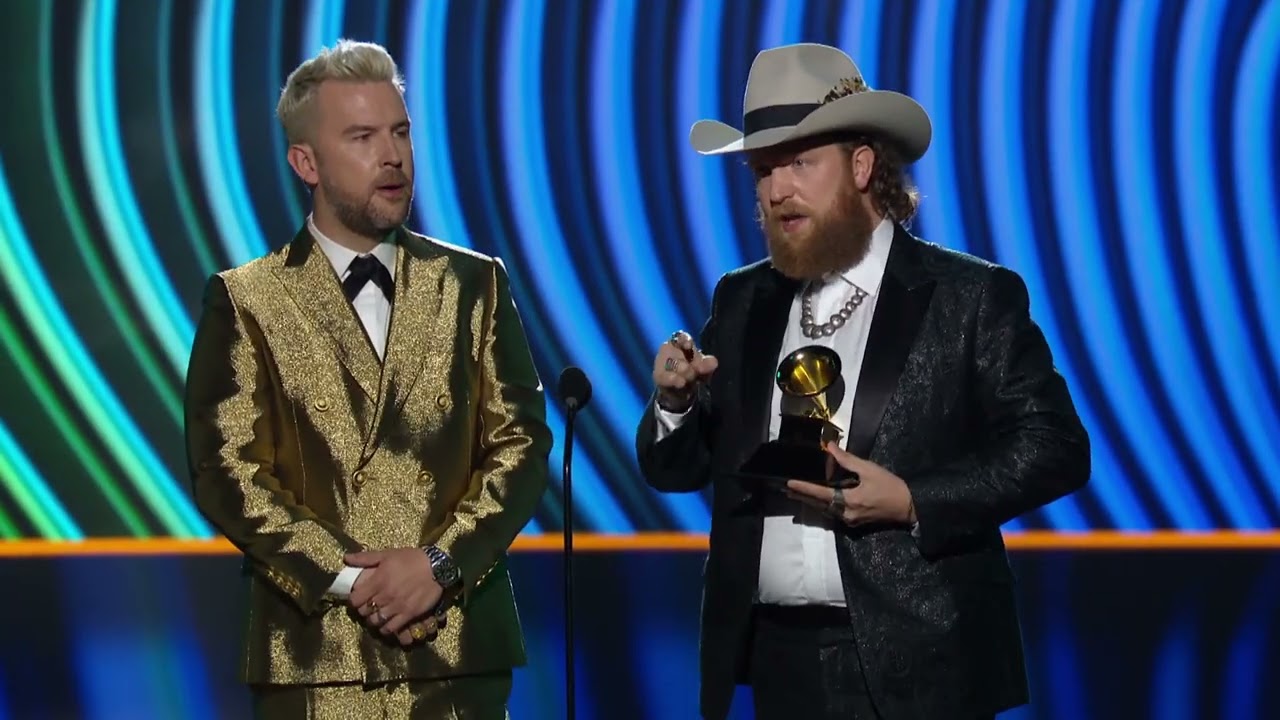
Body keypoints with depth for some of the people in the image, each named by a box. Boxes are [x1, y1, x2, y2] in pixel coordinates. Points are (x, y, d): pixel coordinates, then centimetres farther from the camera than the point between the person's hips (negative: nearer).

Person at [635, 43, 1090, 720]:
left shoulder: (973, 297, -2)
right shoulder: (741, 302, 12)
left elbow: (1056, 449, -8)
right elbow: (674, 469, 15)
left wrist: (911, 501, -18)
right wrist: (675, 402, -7)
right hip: (780, 661, 4)